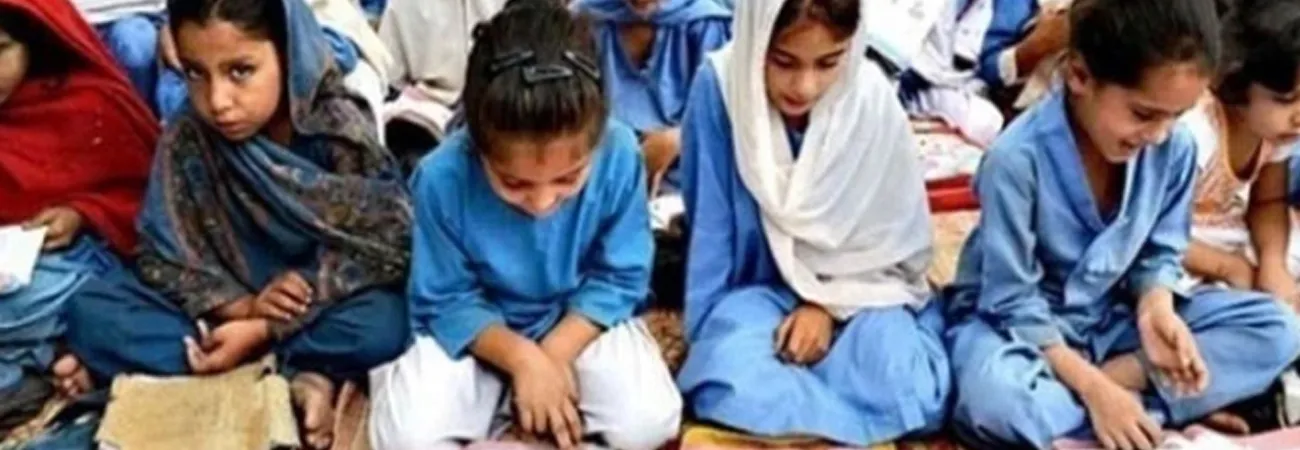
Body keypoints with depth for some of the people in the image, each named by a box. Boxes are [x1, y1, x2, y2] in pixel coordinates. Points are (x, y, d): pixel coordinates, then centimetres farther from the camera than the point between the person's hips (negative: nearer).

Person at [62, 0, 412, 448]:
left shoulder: (340, 132, -20)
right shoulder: (185, 141, -12)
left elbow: (380, 252, -21)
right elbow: (160, 254, -7)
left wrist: (264, 329, -25)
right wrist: (239, 305, -25)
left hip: (322, 308, -4)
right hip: (225, 307, 5)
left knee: (383, 323, -35)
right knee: (90, 311, -17)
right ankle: (296, 377, -21)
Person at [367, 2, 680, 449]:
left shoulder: (619, 156, -26)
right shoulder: (442, 177, -28)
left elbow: (619, 278, -13)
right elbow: (446, 302, -15)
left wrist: (554, 353, -23)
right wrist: (523, 358, -28)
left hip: (582, 320, 1)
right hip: (478, 328, -1)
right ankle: (498, 395, 8)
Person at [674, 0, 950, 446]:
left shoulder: (873, 98, -16)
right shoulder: (719, 86, -20)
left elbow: (898, 242, -3)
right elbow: (709, 231, -9)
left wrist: (829, 303, -14)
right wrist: (706, 331, -9)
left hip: (860, 291, 1)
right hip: (758, 291, 0)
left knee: (903, 386, -30)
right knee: (729, 385, -33)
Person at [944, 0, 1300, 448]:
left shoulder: (1175, 147, -13)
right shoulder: (1018, 158, -28)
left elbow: (1160, 254, 2)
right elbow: (1012, 300, -22)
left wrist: (1156, 308, -20)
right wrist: (1093, 389, -27)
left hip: (1112, 314, 6)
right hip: (1019, 319, -5)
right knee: (993, 400, -40)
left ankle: (1123, 374, -19)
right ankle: (1162, 405, -22)